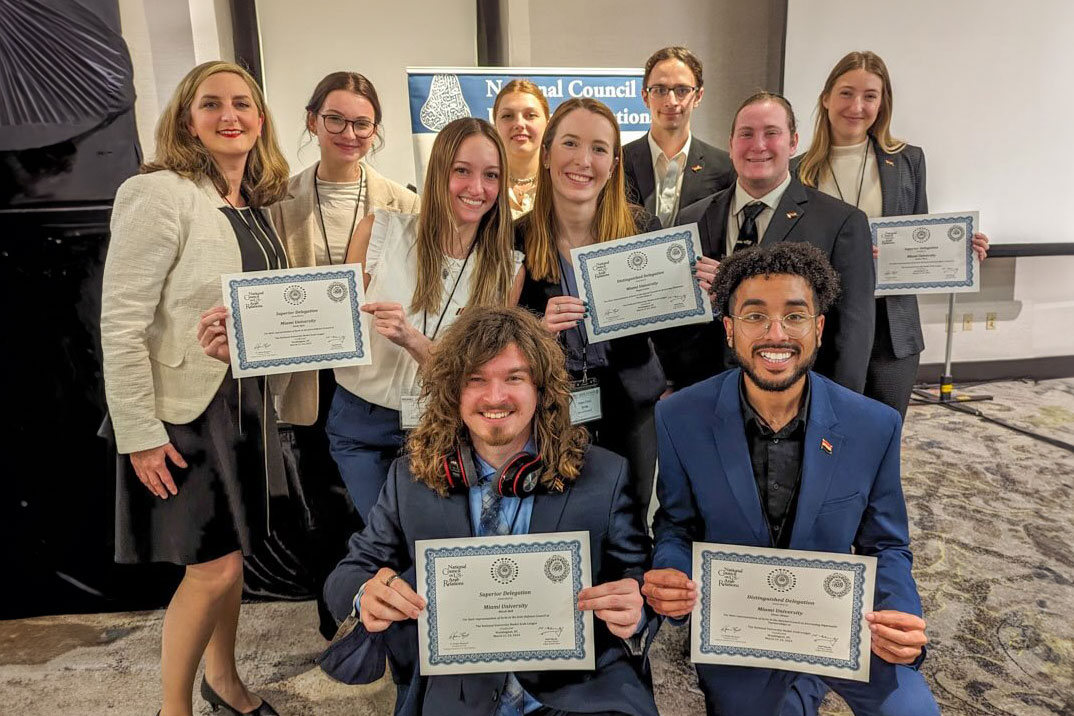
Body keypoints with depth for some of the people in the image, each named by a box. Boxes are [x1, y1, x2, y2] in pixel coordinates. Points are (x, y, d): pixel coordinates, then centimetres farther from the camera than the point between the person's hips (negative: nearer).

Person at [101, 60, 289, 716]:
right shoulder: (160, 195, -14)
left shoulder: (258, 205, 8)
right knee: (214, 568, 0)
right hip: (186, 411, -7)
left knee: (229, 556, 18)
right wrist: (138, 433, -17)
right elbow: (121, 324, -17)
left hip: (248, 400, 7)